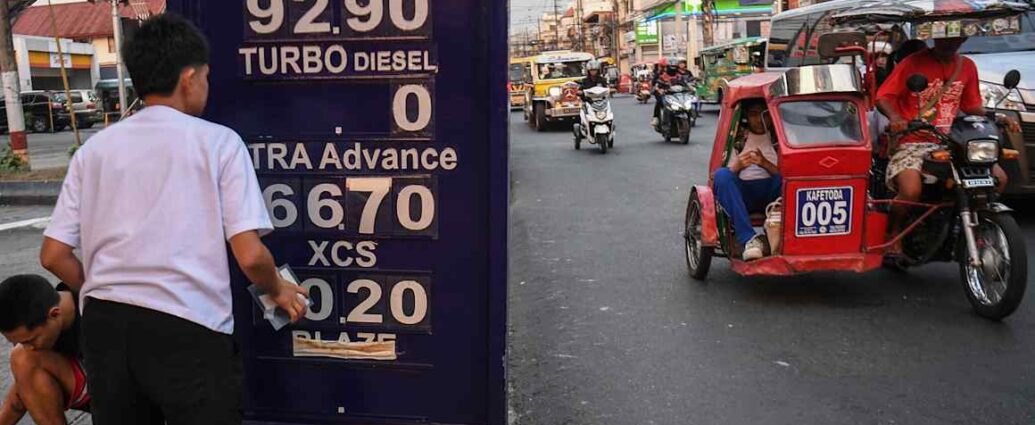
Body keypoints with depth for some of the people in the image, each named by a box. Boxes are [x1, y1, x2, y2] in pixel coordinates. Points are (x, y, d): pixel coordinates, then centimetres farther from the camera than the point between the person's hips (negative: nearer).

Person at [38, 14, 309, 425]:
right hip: (187, 328, -4)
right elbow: (250, 256, -11)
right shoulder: (217, 141, -3)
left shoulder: (94, 148, 9)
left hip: (103, 326, 5)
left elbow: (54, 255, 8)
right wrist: (279, 290, 9)